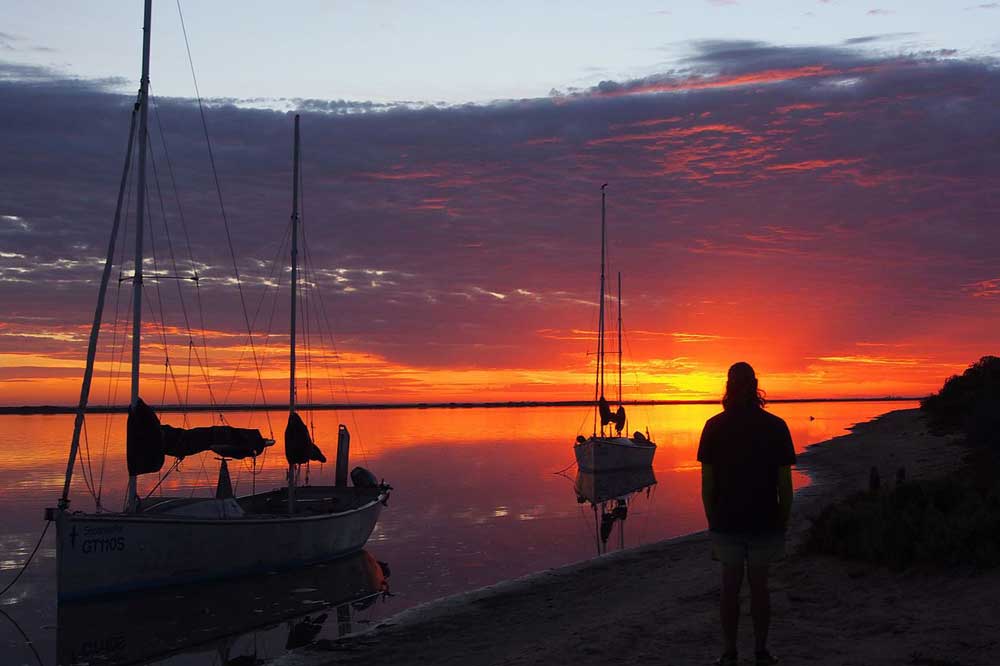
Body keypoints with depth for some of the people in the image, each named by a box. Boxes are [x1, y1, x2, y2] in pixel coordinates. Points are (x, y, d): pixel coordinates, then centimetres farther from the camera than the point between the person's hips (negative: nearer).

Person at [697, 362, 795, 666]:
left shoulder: (714, 427, -3)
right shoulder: (775, 426, -4)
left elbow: (707, 482, -2)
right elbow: (785, 483, -4)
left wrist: (712, 520, 8)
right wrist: (784, 521, 7)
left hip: (726, 521, 0)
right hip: (765, 520, 0)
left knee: (730, 585, 9)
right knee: (759, 585, 10)